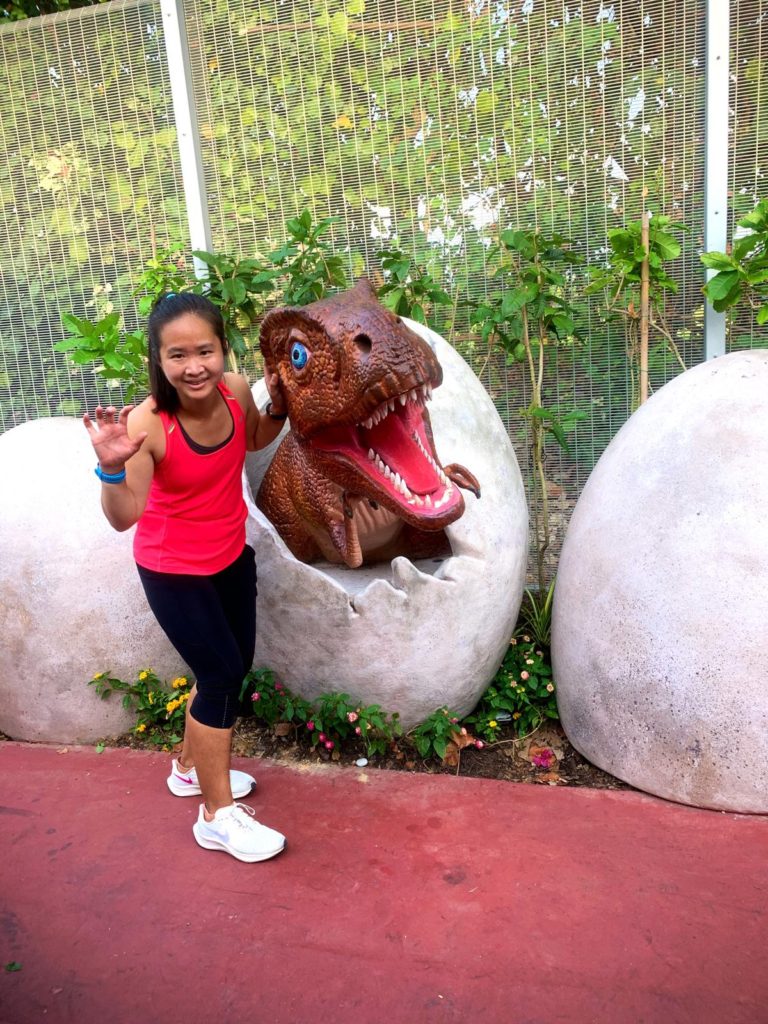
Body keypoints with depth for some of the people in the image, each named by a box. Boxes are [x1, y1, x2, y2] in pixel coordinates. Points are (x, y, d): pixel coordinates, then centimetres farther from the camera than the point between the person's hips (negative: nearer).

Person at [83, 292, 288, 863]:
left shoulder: (235, 390, -15)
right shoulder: (148, 423, -30)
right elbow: (123, 517, -36)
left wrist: (278, 407, -10)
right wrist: (113, 467, -54)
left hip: (230, 554, 7)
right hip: (172, 569, -6)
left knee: (234, 667, 17)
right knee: (222, 673, -5)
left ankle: (190, 767, 42)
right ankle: (218, 816, 14)